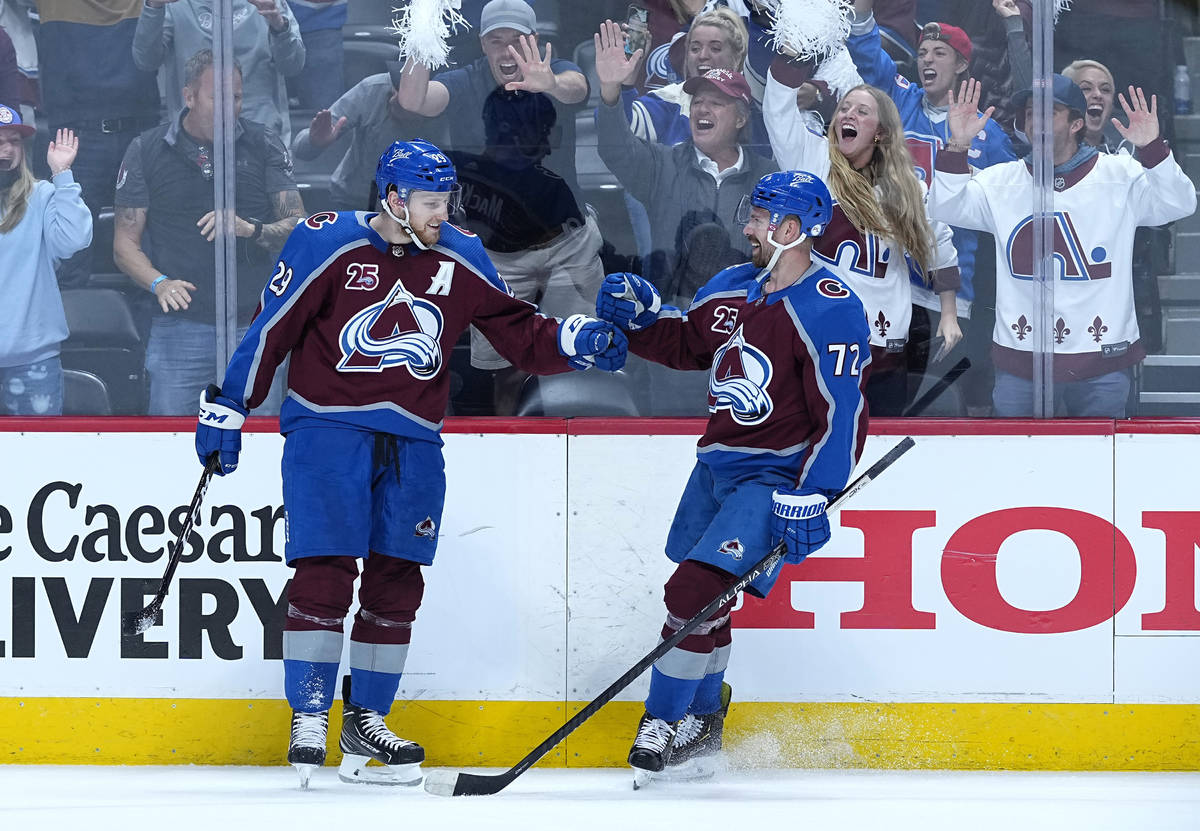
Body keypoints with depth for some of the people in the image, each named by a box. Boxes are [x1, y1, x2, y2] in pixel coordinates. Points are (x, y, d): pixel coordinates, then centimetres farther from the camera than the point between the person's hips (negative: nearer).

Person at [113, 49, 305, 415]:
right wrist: (159, 284, -15)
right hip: (180, 326, -1)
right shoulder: (146, 151, 5)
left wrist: (251, 229, -18)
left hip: (255, 327, 1)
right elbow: (125, 243, 5)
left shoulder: (263, 146, 6)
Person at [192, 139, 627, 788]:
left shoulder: (459, 259, 6)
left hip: (411, 441, 5)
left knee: (396, 580, 5)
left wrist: (576, 343, -8)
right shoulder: (328, 245, -8)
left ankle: (365, 720, 16)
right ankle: (309, 718, -3)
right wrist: (226, 411, -3)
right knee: (324, 569, -10)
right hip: (327, 425, -5)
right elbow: (270, 327, -4)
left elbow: (519, 332, 10)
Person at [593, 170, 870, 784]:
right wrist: (641, 316, 1)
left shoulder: (831, 312, -19)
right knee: (701, 596, 17)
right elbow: (684, 343, 21)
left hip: (775, 477, -8)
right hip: (717, 465, 8)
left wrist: (811, 498, -26)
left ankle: (665, 723, -5)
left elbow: (843, 415, -21)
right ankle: (702, 720, 36)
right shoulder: (733, 288, 5)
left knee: (695, 590, -18)